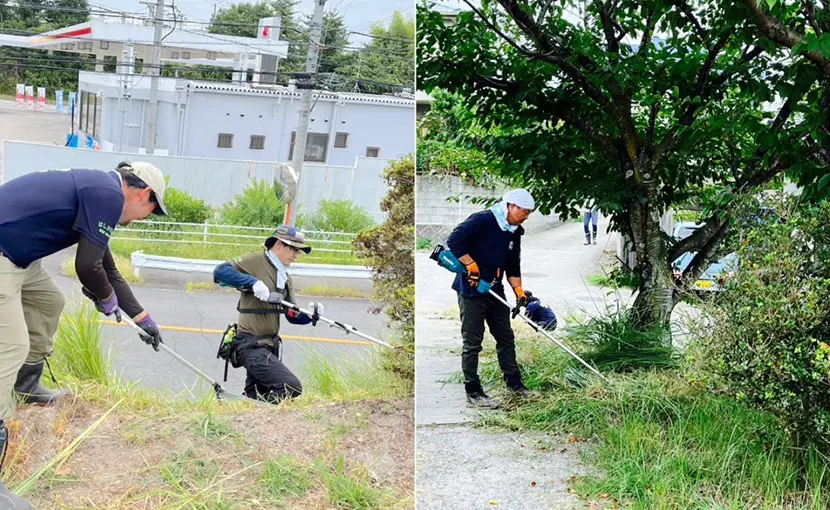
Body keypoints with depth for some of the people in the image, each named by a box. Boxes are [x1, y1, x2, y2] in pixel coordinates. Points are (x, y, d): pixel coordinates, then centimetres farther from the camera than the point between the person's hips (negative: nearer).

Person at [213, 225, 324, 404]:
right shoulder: (255, 260, -8)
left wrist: (309, 316, -5)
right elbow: (220, 271, -19)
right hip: (251, 344, -9)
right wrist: (253, 282, -27)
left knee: (256, 398, 15)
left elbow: (292, 316, 16)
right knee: (292, 387, -20)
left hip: (270, 345, 9)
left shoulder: (285, 277, 17)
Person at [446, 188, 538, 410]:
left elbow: (513, 266, 14)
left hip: (495, 291, 8)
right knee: (472, 343, -2)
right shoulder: (482, 221, -16)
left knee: (506, 338, 14)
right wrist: (472, 266, -22)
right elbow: (454, 241, -23)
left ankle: (515, 384, 26)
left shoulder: (514, 232, 10)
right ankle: (473, 393, 4)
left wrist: (518, 290, 2)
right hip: (471, 291, -8)